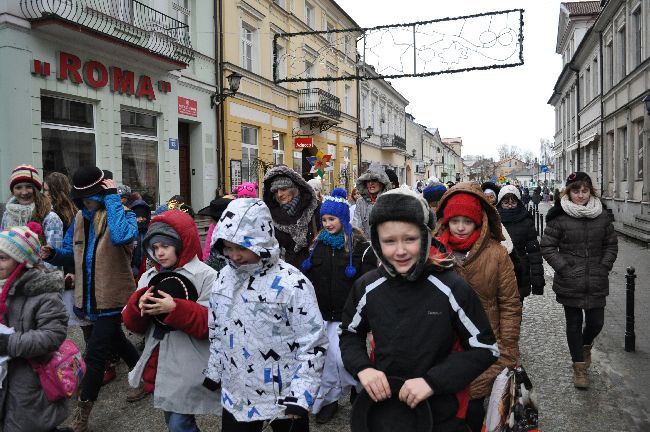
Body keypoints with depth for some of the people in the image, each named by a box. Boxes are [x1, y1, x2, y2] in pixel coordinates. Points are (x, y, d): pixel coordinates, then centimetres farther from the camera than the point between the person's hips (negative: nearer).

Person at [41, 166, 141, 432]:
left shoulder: (122, 213, -15)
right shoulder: (80, 218, 5)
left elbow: (122, 237, -39)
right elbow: (72, 252, 13)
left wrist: (112, 198, -31)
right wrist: (53, 254, -10)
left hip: (112, 299, -7)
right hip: (90, 298, 7)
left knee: (95, 354, -2)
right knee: (114, 340, 23)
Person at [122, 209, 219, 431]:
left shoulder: (206, 276, -13)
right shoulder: (149, 276, 7)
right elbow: (133, 324, 6)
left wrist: (176, 309, -29)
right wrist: (138, 305, -16)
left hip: (188, 369, -7)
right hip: (160, 364, 7)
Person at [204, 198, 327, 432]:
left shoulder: (292, 283, -19)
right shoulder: (224, 277, 0)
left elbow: (313, 344, -15)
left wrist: (299, 396, -17)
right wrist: (213, 372, 16)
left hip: (284, 400, -5)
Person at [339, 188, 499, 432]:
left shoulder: (452, 289, -18)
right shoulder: (367, 288, -10)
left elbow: (485, 348, -11)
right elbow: (350, 334, 6)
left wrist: (432, 380, -21)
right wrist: (362, 367, -14)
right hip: (381, 405, 3)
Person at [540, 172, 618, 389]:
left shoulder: (602, 216, 3)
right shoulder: (559, 217, -8)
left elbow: (611, 244, 12)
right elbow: (547, 247, -5)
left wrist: (605, 267, -1)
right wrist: (564, 269, -11)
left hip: (597, 283, 3)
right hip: (570, 283, -2)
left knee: (596, 322, 6)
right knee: (574, 324, 9)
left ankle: (586, 345, 42)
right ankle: (579, 366, 25)